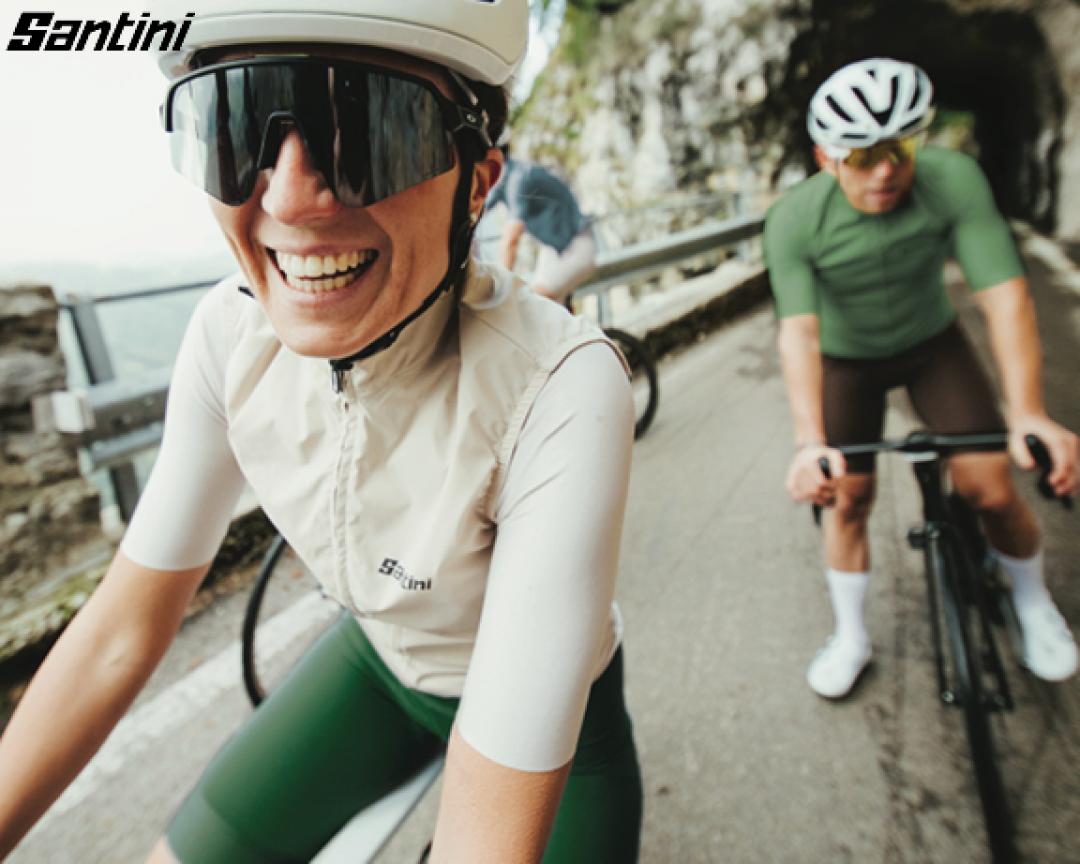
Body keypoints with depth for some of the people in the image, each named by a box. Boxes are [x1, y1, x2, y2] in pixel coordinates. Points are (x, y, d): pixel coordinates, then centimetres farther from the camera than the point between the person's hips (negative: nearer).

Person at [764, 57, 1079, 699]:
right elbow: (798, 331, -37)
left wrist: (1029, 413, -45)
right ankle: (851, 638, 19)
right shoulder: (795, 220, -29)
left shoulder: (953, 179, -27)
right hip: (846, 358, 0)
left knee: (991, 490, -9)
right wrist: (810, 442, -50)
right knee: (850, 498, -1)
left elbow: (1005, 293, -34)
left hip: (931, 343, 1)